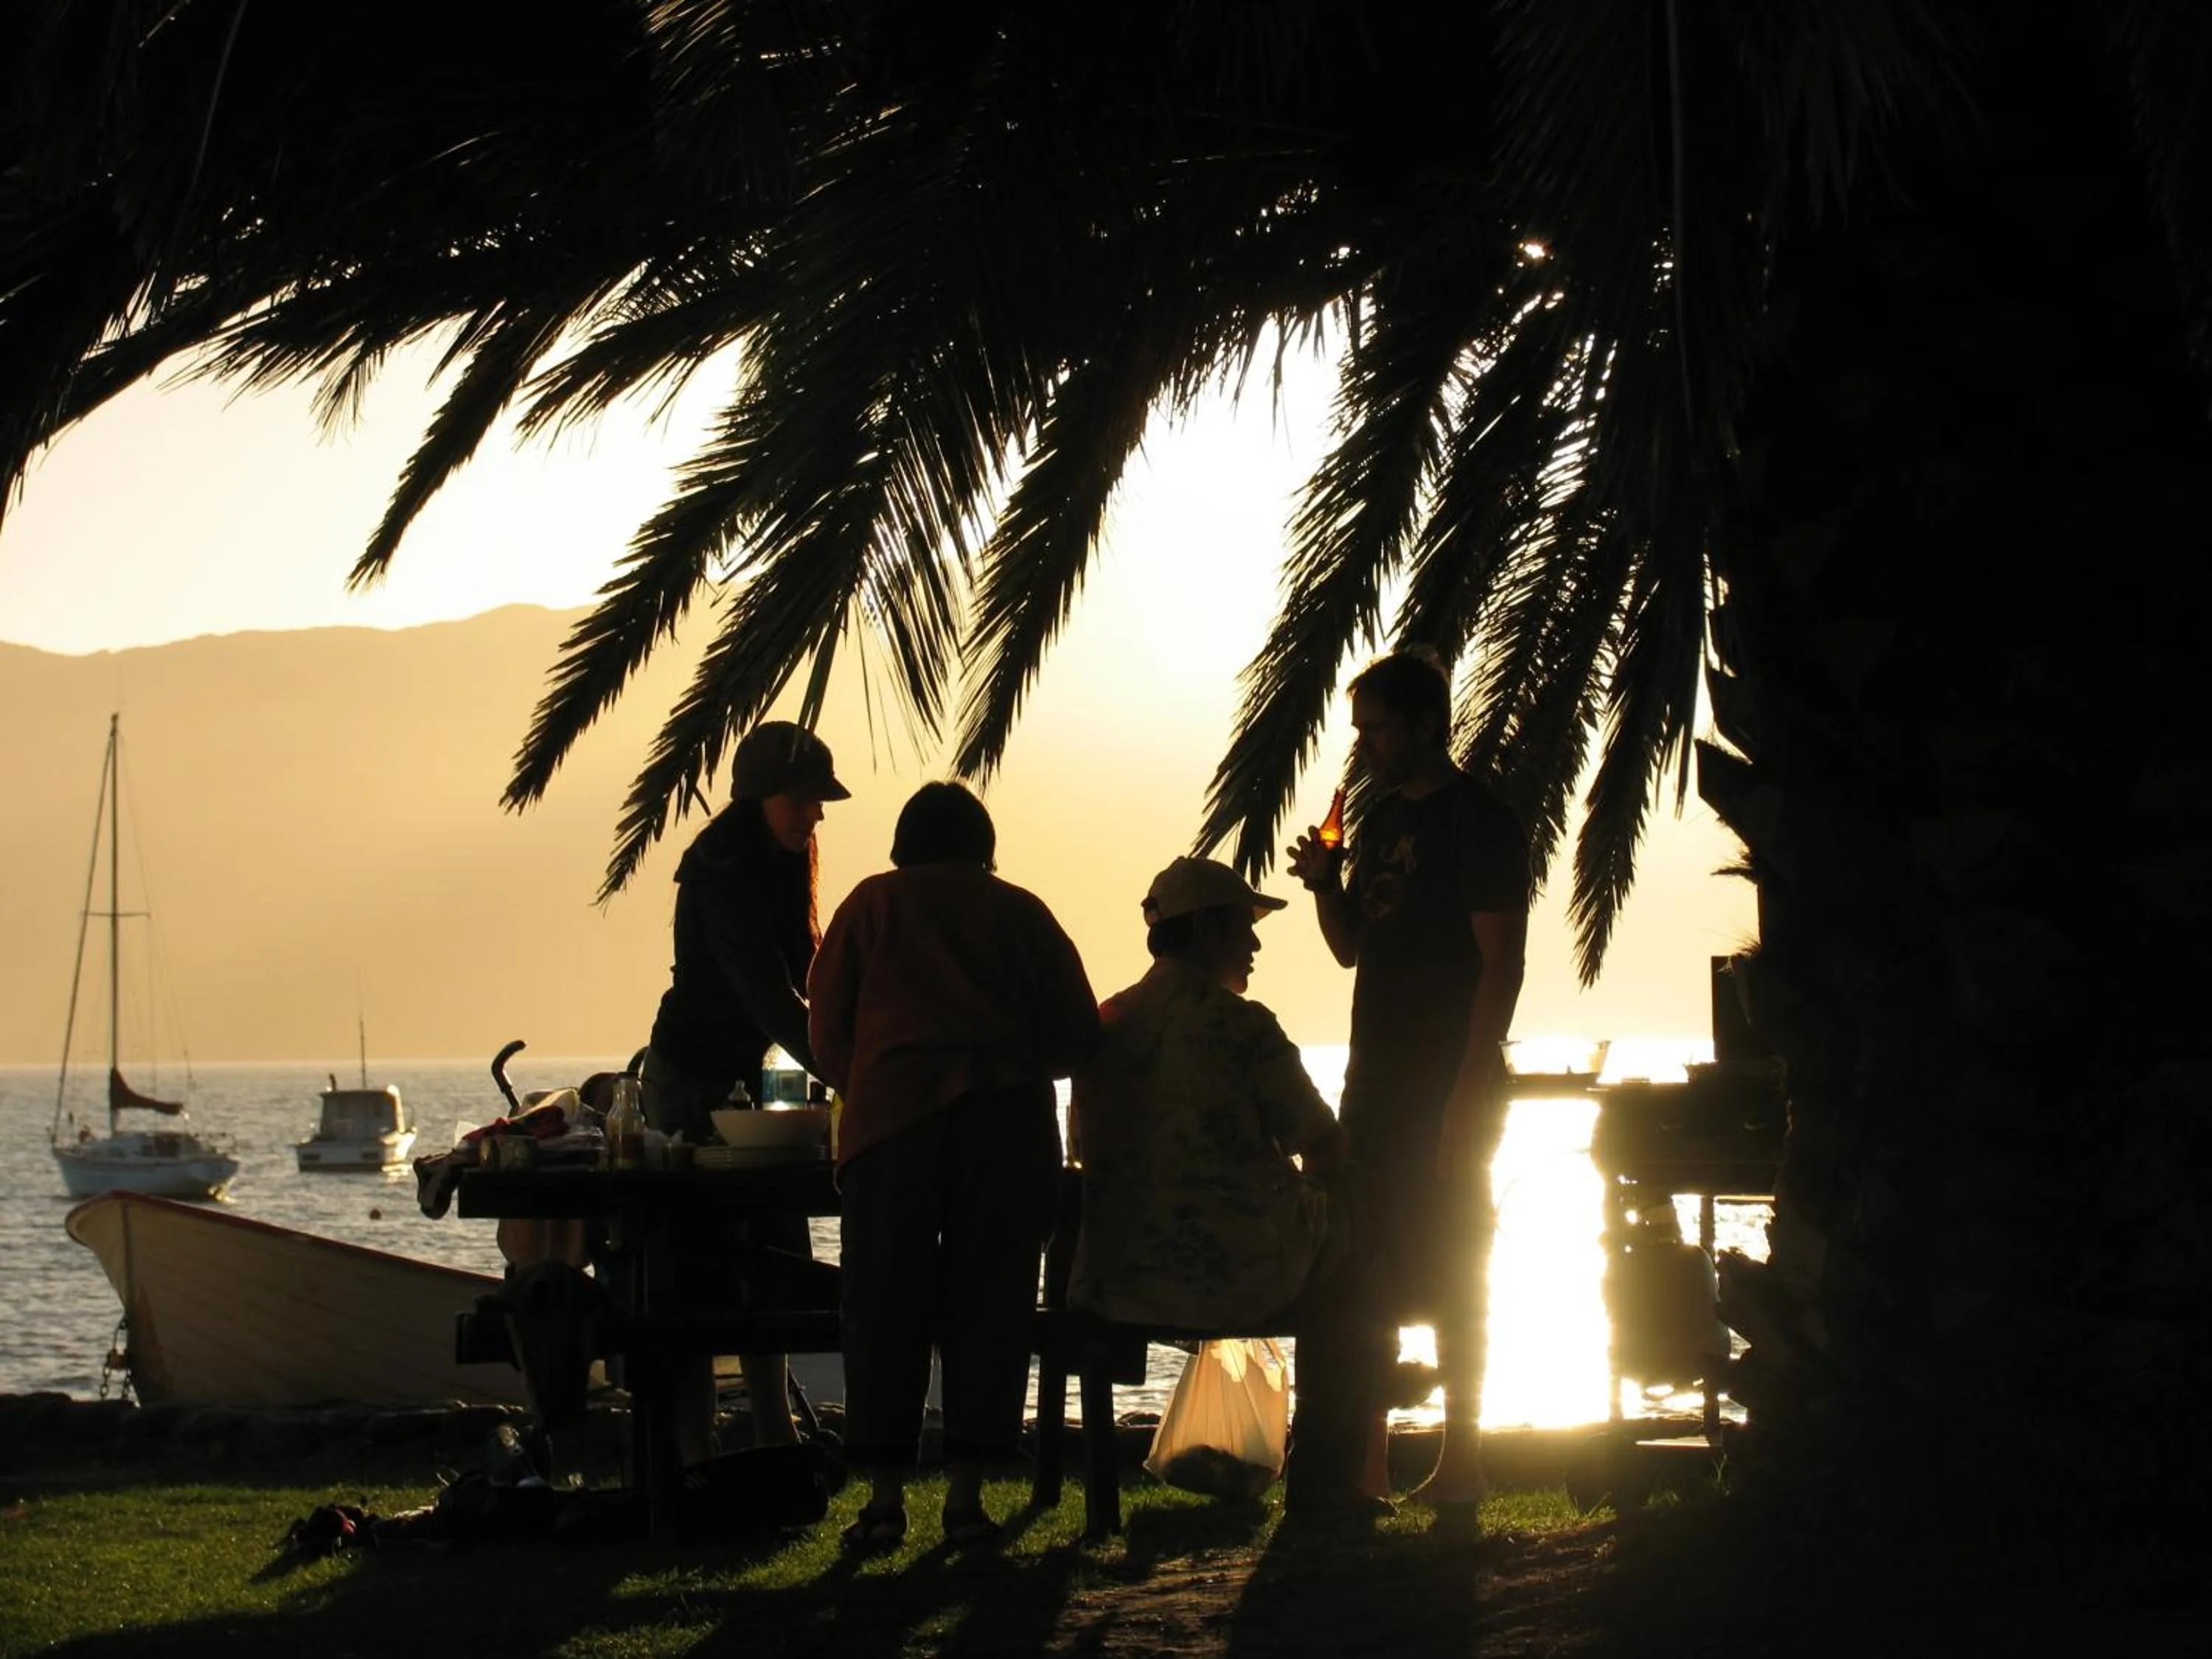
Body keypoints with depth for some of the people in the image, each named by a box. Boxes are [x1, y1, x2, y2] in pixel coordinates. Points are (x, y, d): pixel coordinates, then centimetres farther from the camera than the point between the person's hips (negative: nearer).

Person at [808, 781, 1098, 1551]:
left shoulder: (871, 904, 15)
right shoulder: (1021, 912, 16)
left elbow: (828, 1033, 13)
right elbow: (1077, 1033, 14)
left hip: (891, 1113, -1)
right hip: (1009, 1117, 1)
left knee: (885, 1305, 3)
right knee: (989, 1304, 5)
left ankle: (885, 1495, 0)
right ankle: (966, 1493, 3)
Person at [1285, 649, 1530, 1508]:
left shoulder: (1480, 819, -10)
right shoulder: (1382, 819, 14)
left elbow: (1502, 962, -15)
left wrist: (1470, 1092, -21)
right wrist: (1325, 886, -1)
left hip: (1446, 1084, -8)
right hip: (1377, 1081, 8)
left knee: (1449, 1276, -5)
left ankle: (1459, 1462, 0)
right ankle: (1364, 1461, 12)